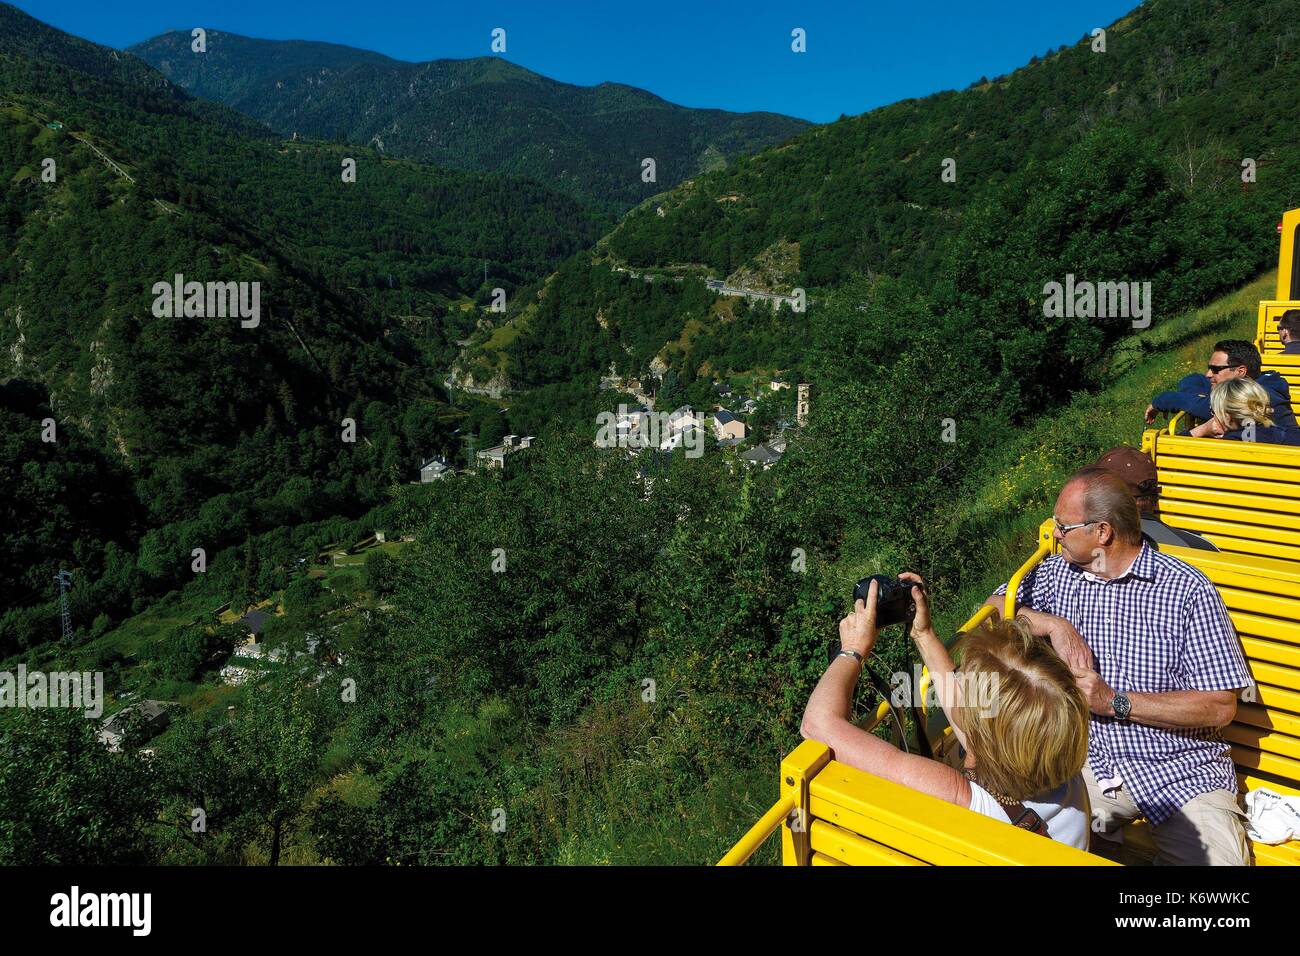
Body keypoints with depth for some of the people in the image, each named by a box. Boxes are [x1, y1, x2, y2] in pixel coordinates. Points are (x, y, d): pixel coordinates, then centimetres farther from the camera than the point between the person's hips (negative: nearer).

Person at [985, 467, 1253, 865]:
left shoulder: (1188, 589, -9)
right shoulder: (1058, 572, 5)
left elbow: (1221, 707, -10)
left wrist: (1114, 701, -17)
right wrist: (1055, 626, -10)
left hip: (1182, 770, -2)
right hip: (1090, 761, 3)